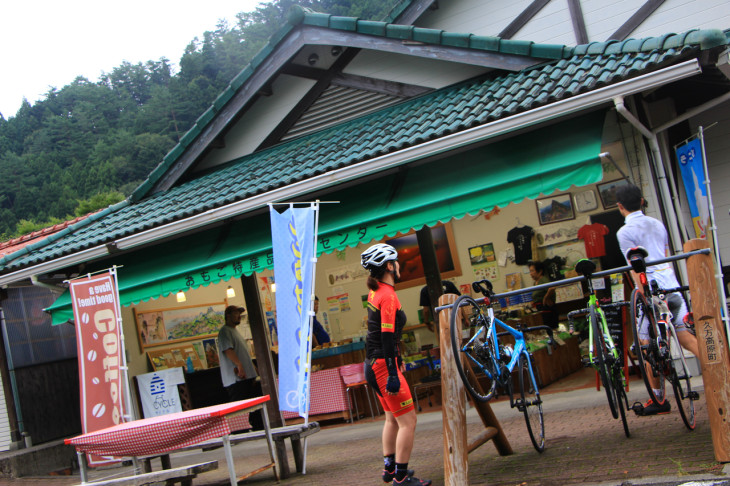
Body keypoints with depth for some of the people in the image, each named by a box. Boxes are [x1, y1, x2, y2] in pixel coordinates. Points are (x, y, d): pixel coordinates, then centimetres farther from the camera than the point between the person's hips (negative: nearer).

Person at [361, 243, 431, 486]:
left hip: (373, 364, 10)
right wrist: (393, 374, -23)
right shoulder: (388, 295, -19)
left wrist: (397, 360, 28)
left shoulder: (375, 292, 11)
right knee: (408, 421, -4)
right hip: (382, 365, -10)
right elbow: (387, 336, -23)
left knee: (393, 417, 21)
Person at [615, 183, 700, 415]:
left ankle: (658, 399, 7)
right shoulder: (657, 224, 14)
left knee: (647, 344, 2)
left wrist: (646, 296, -17)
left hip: (651, 290, -7)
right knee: (684, 335, 12)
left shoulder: (625, 232, -8)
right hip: (672, 285, 7)